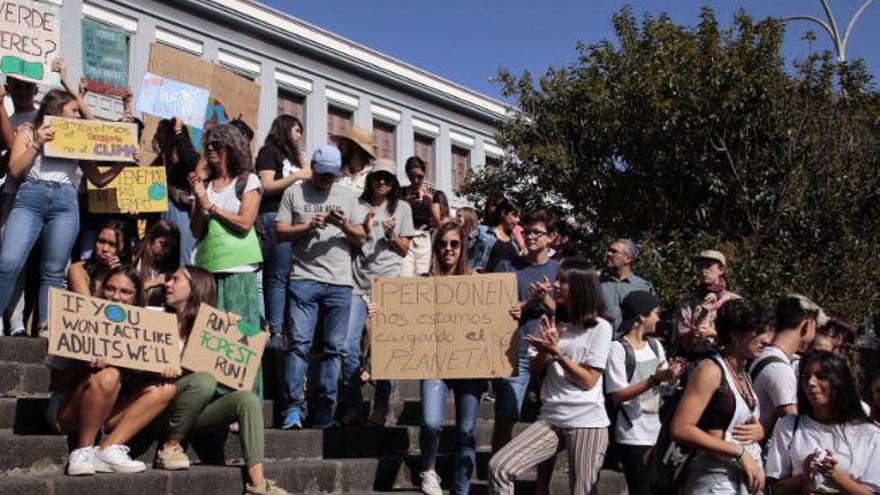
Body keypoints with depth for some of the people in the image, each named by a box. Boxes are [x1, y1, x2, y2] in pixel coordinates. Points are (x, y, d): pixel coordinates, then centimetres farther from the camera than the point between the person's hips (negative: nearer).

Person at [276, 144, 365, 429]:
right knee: (299, 343, -10)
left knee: (335, 348, 0)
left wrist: (346, 226, -6)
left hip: (340, 282, 3)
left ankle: (324, 410, 5)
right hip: (304, 279, -2)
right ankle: (294, 409, -9)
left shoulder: (348, 196, 17)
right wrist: (308, 226, -10)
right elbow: (279, 232, 5)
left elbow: (361, 239, 14)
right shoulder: (295, 192, 11)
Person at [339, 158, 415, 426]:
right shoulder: (357, 206, 11)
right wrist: (365, 230, -7)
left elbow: (404, 251, 13)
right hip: (358, 282, 0)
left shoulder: (402, 208, 12)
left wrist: (392, 235, -5)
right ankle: (353, 405, 2)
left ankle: (380, 407, 3)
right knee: (348, 346, -9)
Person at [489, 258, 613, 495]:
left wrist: (557, 351, -13)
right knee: (498, 467, -12)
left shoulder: (599, 327, -4)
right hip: (550, 420, 5)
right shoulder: (553, 323, 11)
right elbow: (535, 371, 11)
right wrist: (546, 347, -7)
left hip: (586, 422, -4)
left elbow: (588, 381, -7)